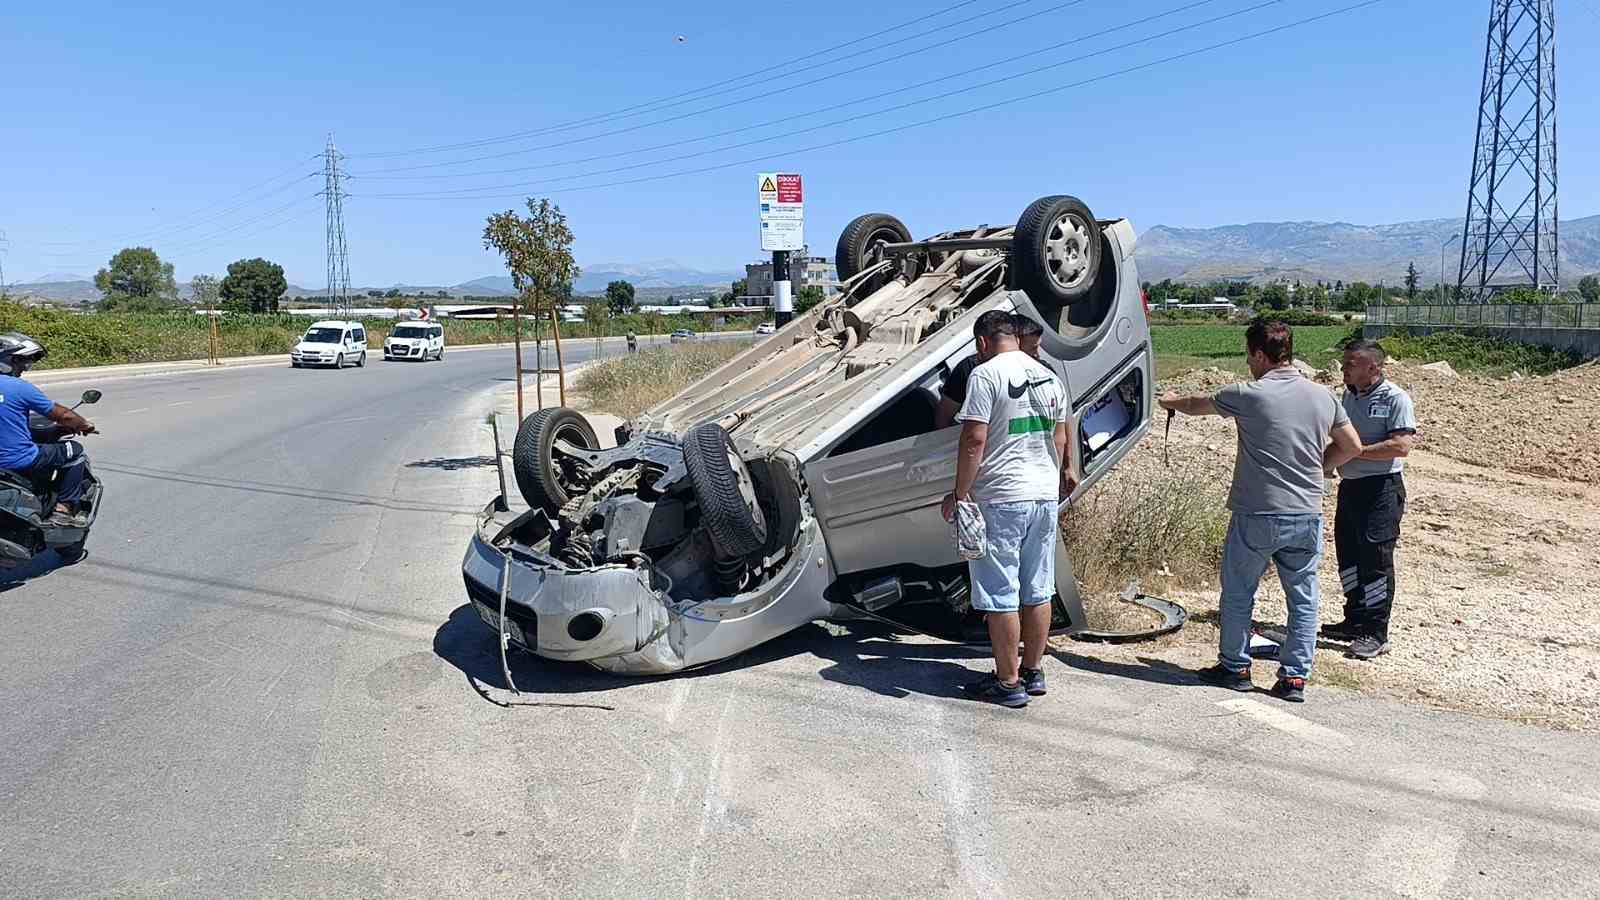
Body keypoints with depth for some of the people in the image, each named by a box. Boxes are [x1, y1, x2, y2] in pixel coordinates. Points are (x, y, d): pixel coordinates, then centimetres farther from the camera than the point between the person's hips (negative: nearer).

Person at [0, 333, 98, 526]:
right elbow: (63, 416, -7)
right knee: (75, 452, 10)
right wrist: (85, 425, 12)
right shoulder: (19, 387, -14)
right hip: (22, 462, -8)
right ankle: (63, 509, 3)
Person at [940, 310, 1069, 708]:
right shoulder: (1049, 377, 12)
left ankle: (1008, 682, 7)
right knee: (1037, 592, 14)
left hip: (1000, 499, -8)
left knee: (1001, 596, 1)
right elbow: (1059, 440, 17)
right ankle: (1032, 672, 25)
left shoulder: (985, 375, -11)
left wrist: (959, 492, -10)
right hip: (1045, 496, 8)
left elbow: (974, 440, -17)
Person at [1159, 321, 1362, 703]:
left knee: (1237, 592, 12)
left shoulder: (1248, 395, -8)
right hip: (1307, 516, 4)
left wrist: (1171, 401, 31)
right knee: (1303, 599, 12)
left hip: (1256, 516, -4)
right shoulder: (1323, 396, 4)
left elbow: (1197, 405, 11)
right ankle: (1294, 677, 15)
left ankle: (1234, 667, 22)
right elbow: (1352, 447, 14)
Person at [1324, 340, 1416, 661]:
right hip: (1350, 486, 8)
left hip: (1381, 489, -8)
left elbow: (1401, 445, -22)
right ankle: (1355, 621, 27)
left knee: (1375, 559, -5)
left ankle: (1376, 633, 3)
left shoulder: (1395, 398, -11)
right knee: (1347, 555, 14)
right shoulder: (1350, 396, 13)